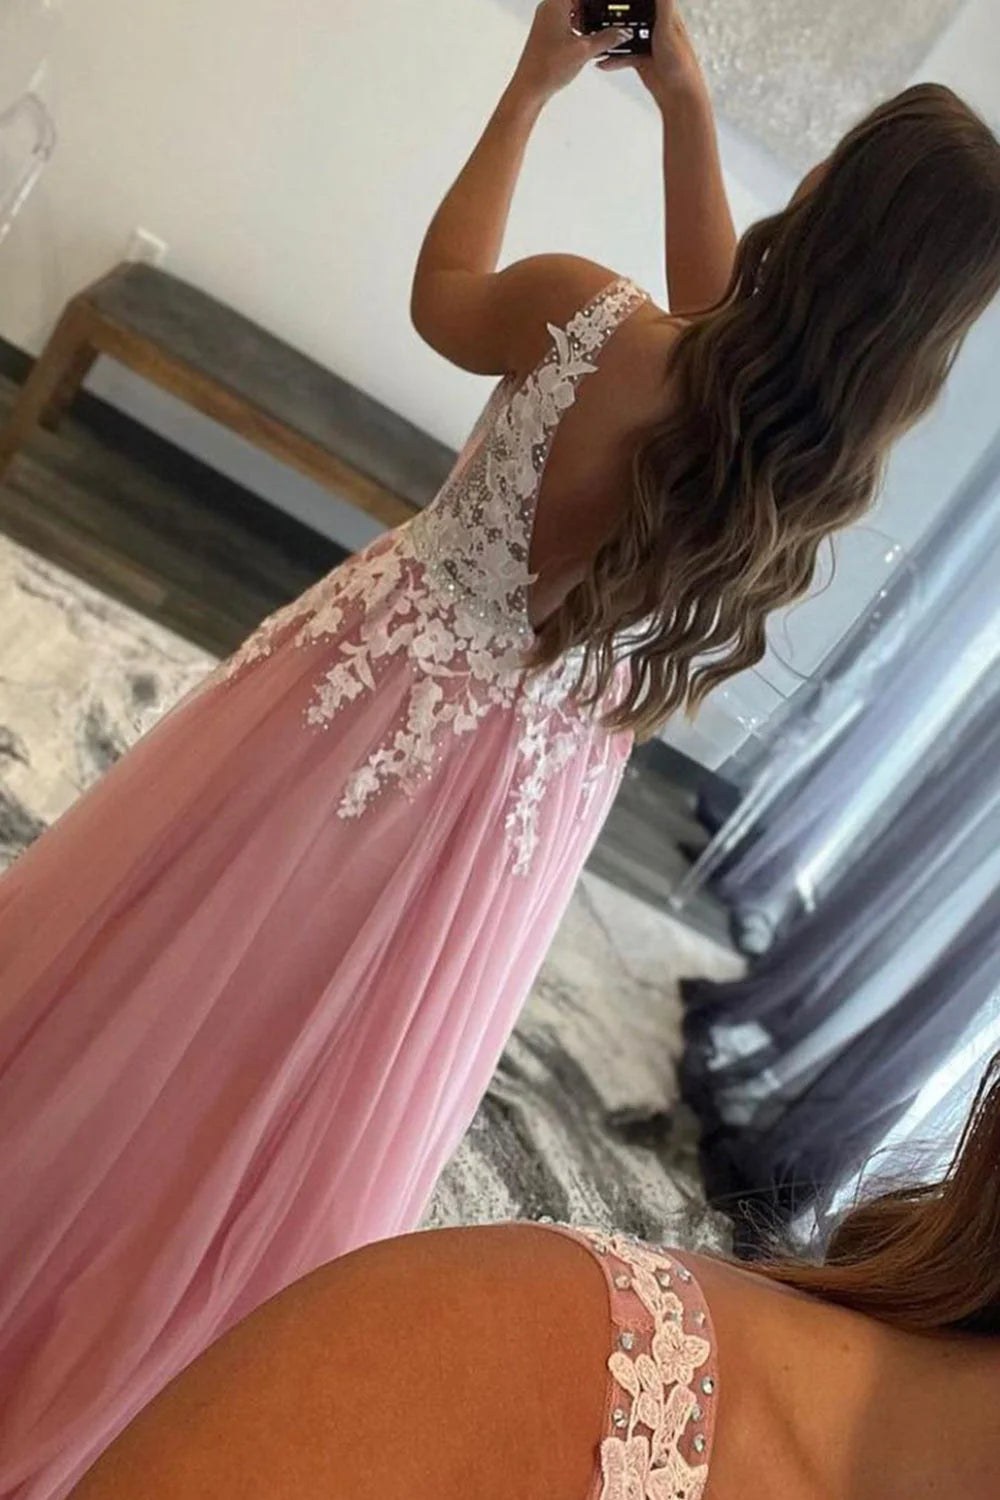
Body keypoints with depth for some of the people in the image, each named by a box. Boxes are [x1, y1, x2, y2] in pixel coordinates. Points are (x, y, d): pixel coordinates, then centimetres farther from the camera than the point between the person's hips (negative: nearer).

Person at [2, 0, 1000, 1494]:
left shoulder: (593, 314, -21)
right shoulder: (833, 472, -11)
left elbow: (442, 294, 1)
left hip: (369, 698, -2)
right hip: (524, 796, 3)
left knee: (143, 997, 22)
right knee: (322, 1086, 25)